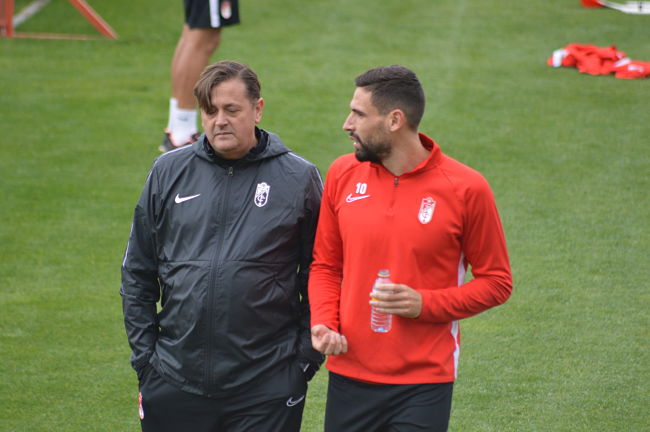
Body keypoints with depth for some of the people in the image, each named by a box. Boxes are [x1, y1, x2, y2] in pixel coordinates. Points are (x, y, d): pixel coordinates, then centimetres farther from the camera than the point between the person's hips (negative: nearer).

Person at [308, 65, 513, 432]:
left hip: (424, 384, -3)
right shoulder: (343, 175, 4)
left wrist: (425, 304, -14)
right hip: (349, 376, 3)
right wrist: (324, 322, -5)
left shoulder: (466, 189, -7)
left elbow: (496, 282, -1)